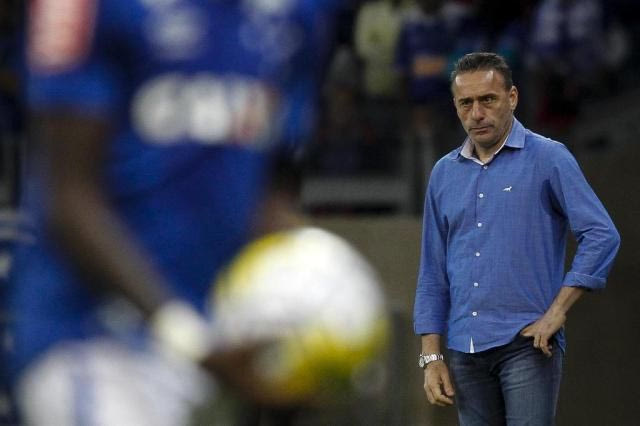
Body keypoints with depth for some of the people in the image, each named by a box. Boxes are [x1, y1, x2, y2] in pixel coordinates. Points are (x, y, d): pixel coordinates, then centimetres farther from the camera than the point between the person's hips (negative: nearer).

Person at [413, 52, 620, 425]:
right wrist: (432, 357, 8)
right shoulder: (445, 173, 13)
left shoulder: (548, 159, -3)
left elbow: (601, 235, -11)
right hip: (467, 349, 5)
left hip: (527, 343, -5)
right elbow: (434, 273, 15)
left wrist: (556, 313, -14)